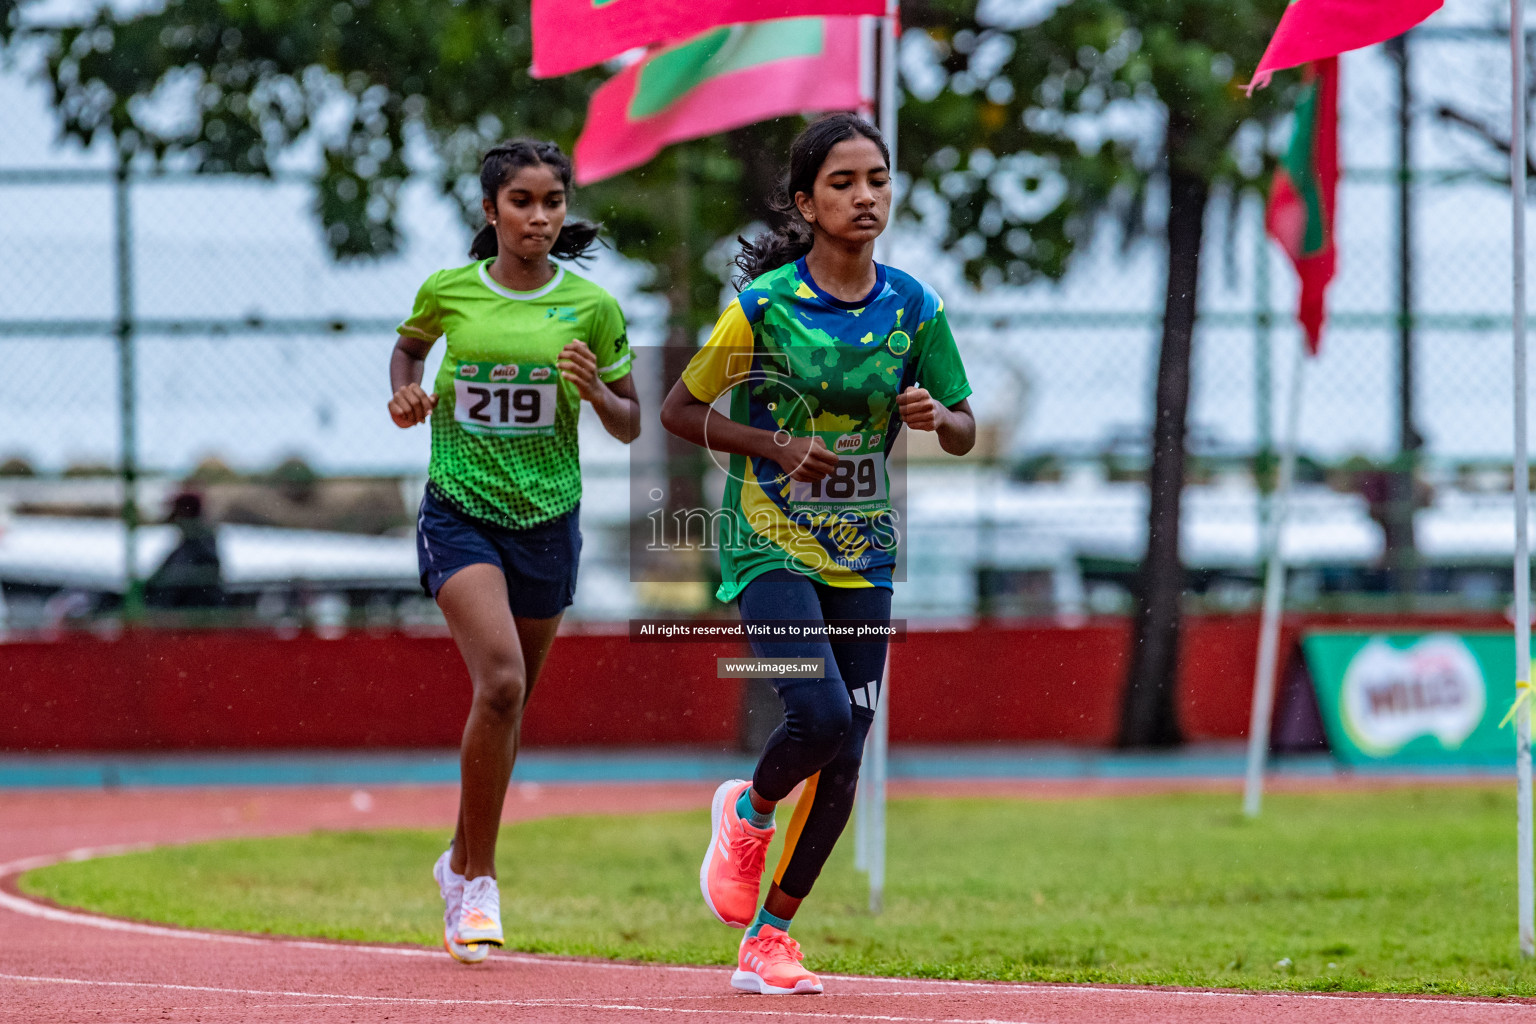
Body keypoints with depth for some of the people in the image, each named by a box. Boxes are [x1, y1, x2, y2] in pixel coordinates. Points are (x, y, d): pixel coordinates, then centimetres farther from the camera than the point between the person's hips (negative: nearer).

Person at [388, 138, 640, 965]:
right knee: (500, 681, -21)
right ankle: (479, 882, -11)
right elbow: (409, 345, 21)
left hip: (546, 518, 2)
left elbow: (629, 427, 5)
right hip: (458, 514, -2)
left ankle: (462, 863, 33)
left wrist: (596, 392, -16)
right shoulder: (448, 291, -2)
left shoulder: (591, 307, -2)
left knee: (508, 701, 11)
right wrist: (406, 394, 0)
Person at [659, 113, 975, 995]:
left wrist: (937, 416, -15)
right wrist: (779, 447, -16)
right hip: (771, 546, -4)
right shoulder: (764, 305, -11)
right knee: (823, 716, -23)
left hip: (863, 554, 4)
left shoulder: (913, 307, 0)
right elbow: (680, 410, -3)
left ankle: (770, 937, 16)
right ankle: (748, 810, 12)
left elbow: (967, 433, 9)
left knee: (845, 756, 1)